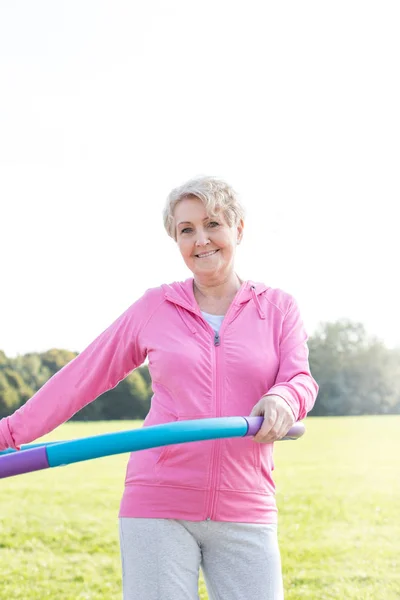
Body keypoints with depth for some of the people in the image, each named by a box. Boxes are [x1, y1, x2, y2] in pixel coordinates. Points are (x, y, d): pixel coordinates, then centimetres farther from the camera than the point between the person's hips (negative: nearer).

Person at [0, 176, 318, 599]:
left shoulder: (277, 306, 8)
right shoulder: (155, 307, 8)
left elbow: (301, 380, -4)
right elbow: (85, 376, 11)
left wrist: (283, 399, -28)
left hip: (245, 513, 1)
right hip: (157, 505, 0)